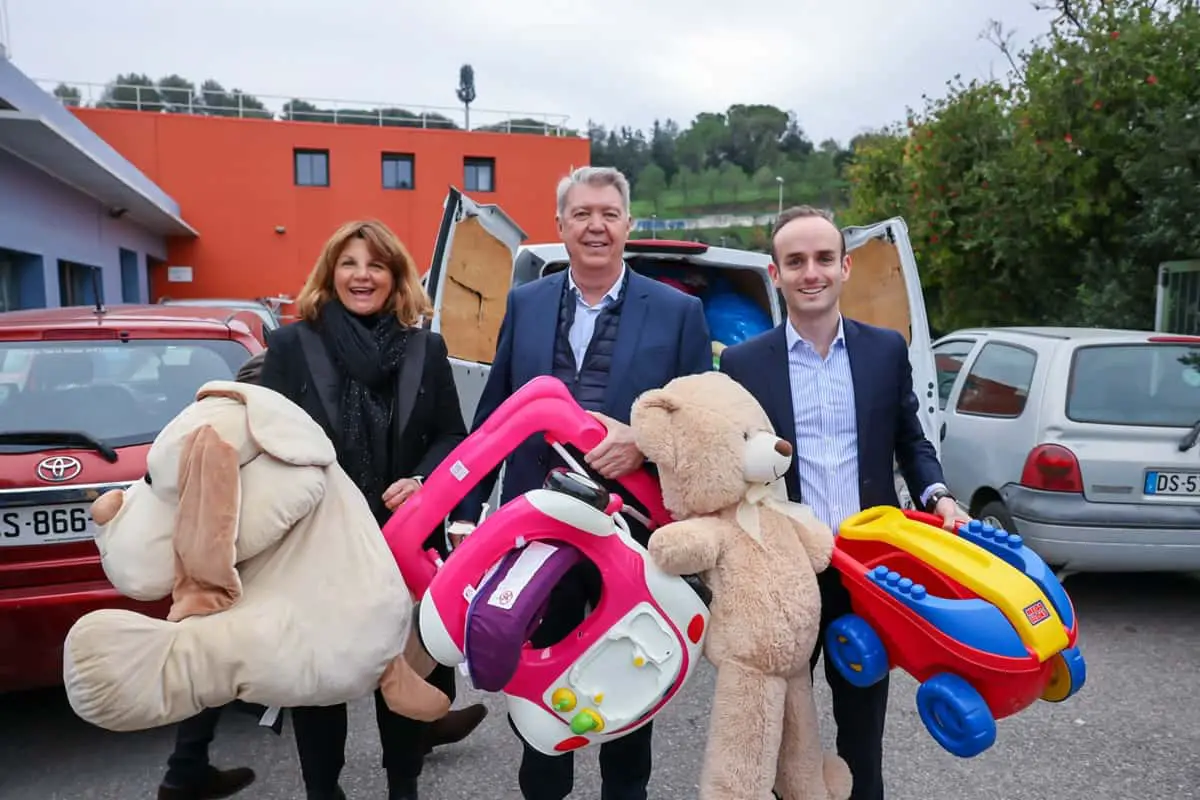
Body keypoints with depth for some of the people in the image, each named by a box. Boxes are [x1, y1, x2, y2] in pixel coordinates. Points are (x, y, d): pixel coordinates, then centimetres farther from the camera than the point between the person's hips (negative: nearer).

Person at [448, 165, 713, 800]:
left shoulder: (678, 312, -3)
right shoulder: (524, 304, 4)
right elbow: (492, 418, 5)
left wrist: (643, 444, -21)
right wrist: (465, 512, 2)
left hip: (632, 531, -1)